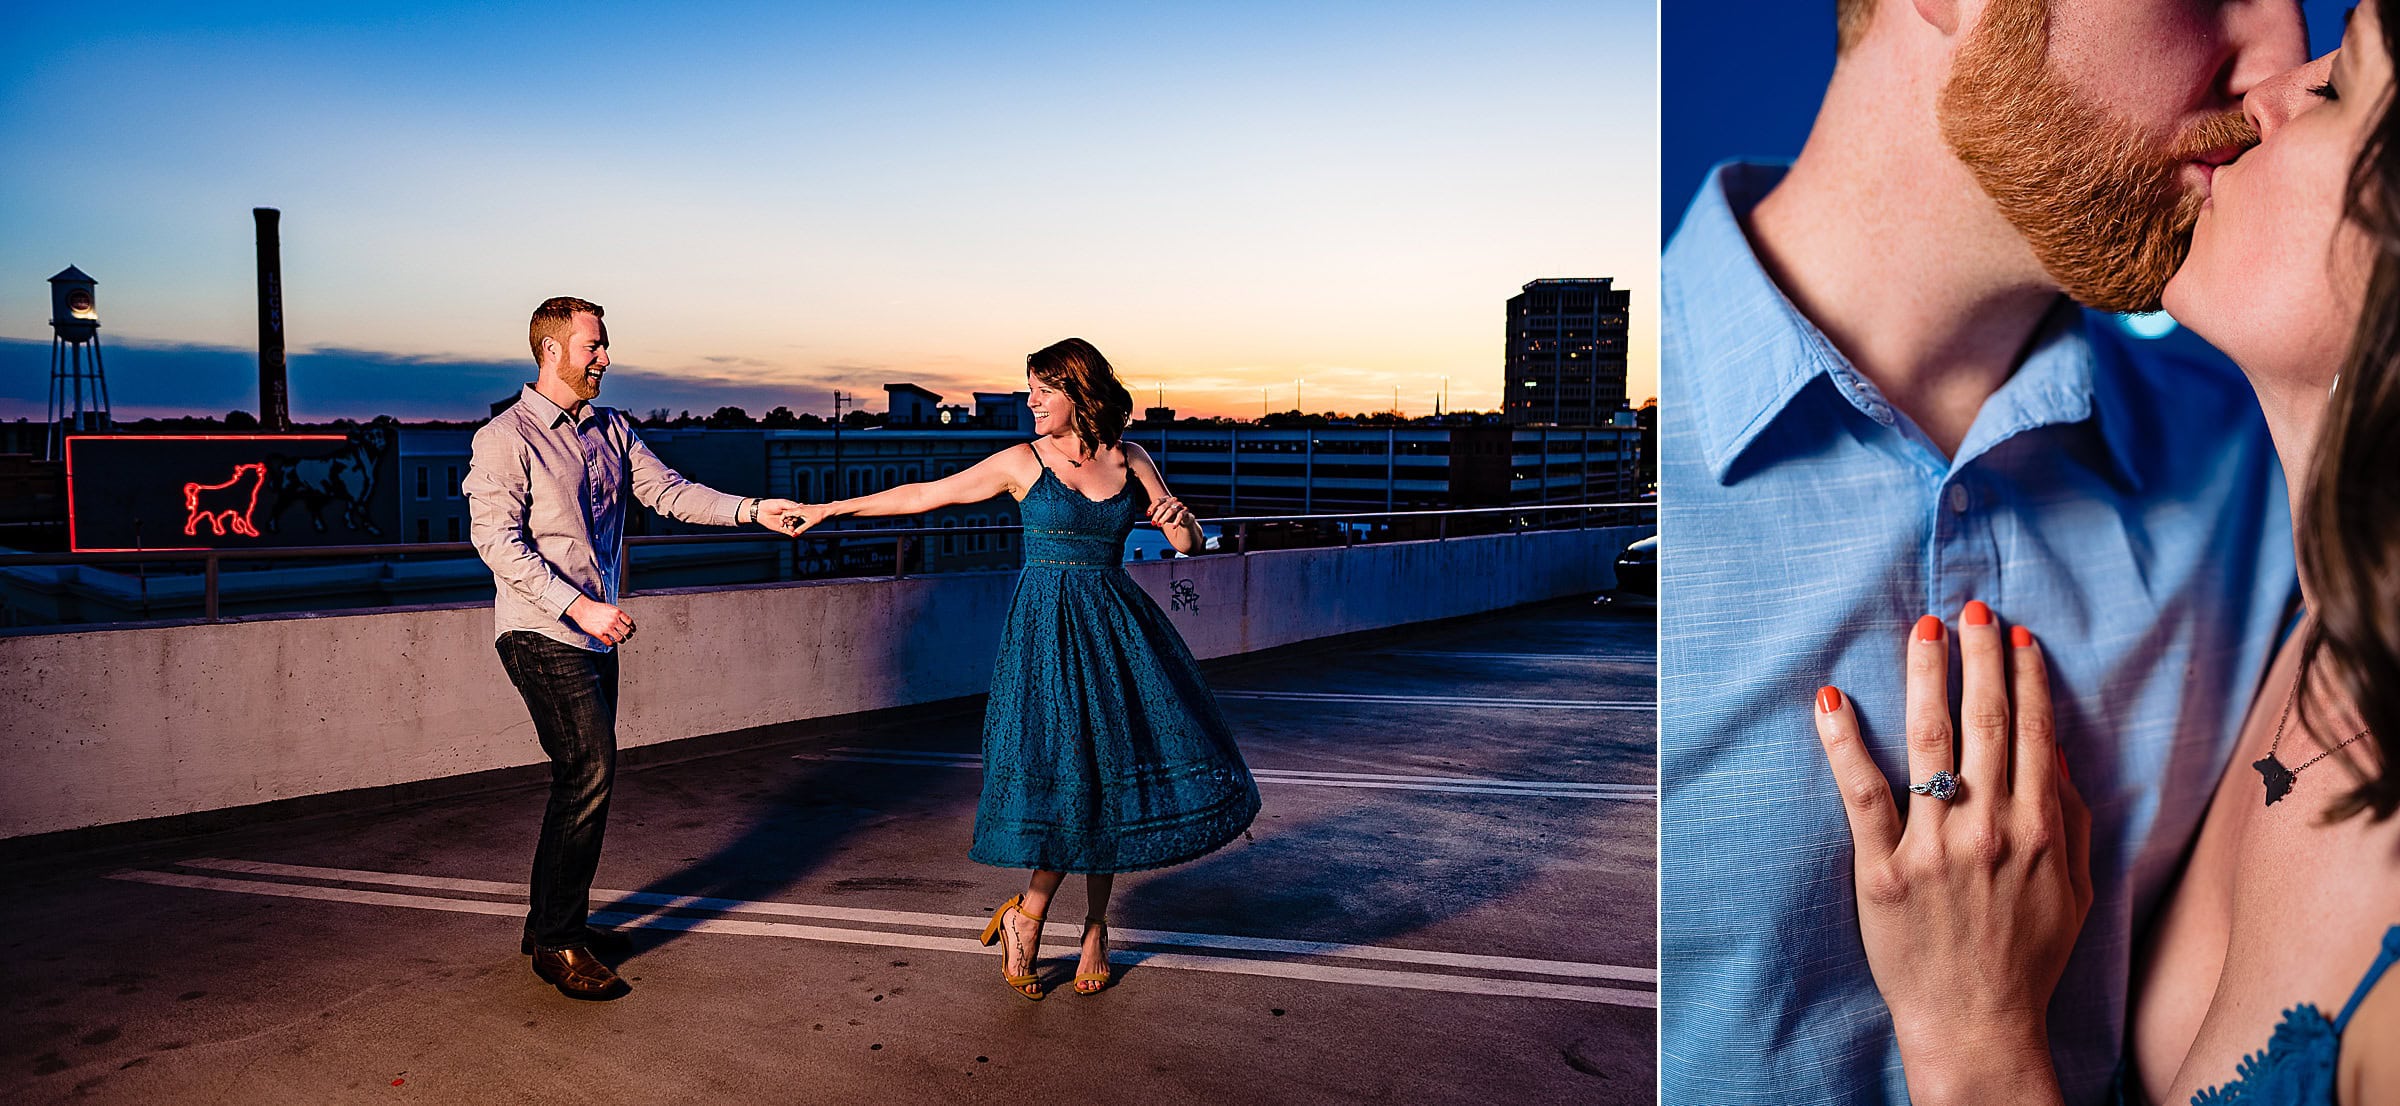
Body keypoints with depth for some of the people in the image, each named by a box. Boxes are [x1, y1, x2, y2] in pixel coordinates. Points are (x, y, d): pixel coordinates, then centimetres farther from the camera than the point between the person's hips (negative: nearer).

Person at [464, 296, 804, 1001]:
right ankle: (557, 943, -4)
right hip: (541, 633, -7)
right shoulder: (506, 438, -8)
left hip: (595, 632, 7)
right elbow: (497, 541, -15)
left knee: (585, 775, 11)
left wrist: (752, 511, -8)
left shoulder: (611, 429, 12)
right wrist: (580, 607, -22)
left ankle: (554, 921, 26)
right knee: (590, 767, -14)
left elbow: (667, 491, 6)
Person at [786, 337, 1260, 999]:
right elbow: (923, 496, 3)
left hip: (1115, 628, 3)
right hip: (1047, 629, -3)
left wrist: (1182, 520, -15)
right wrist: (832, 510, 5)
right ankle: (1025, 919, 12)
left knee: (1108, 773, 3)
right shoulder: (1024, 462, -1)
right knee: (1068, 773, -9)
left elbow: (1188, 544, 8)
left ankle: (1095, 926, 19)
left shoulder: (1130, 461, 5)